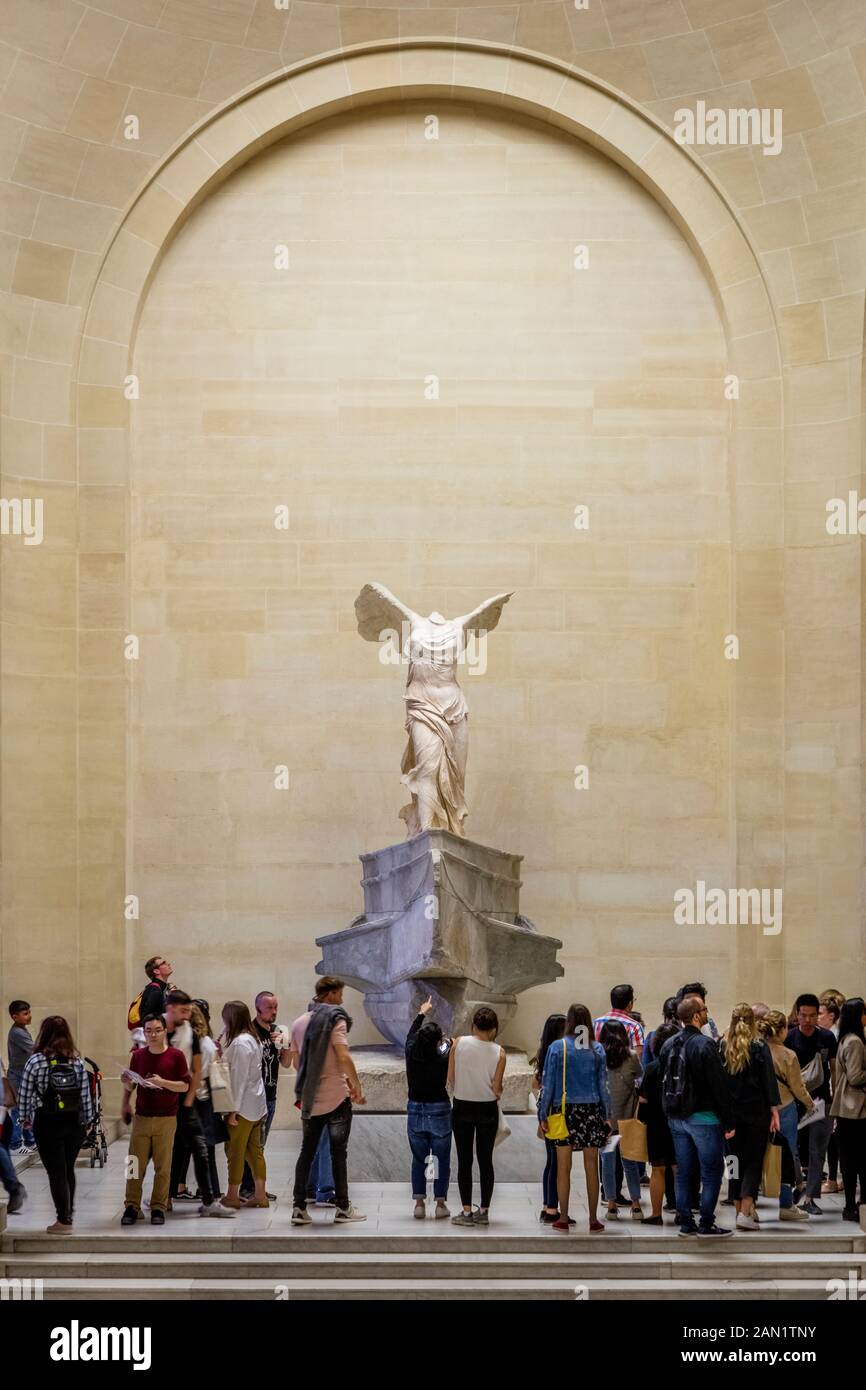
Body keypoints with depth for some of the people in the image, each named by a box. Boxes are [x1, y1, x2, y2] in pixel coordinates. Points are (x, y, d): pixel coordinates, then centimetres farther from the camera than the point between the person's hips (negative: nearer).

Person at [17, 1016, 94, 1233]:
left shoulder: (36, 1060, -10)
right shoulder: (77, 1061, 0)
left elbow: (25, 1094, -5)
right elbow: (86, 1094, 1)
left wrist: (25, 1117, 10)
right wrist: (87, 1120, 12)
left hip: (47, 1123, -4)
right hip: (74, 1122, 4)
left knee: (56, 1173, 2)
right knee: (68, 1170, 17)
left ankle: (64, 1221, 2)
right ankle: (68, 1214, 25)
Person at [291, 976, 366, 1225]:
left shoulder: (299, 1023, 11)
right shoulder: (336, 1020, -10)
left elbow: (296, 1061, 15)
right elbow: (344, 1057, -20)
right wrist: (357, 1088, -13)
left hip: (309, 1099, 6)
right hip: (336, 1097, -6)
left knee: (307, 1152, 9)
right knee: (338, 1153, 2)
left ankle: (298, 1208, 5)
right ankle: (342, 1208, 7)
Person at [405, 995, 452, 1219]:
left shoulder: (411, 1055, -5)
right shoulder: (442, 1059, -14)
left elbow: (410, 1035, 16)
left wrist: (422, 1013, 31)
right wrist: (448, 1043, 30)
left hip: (415, 1112, 3)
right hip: (439, 1112, -3)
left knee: (418, 1159, 12)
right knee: (442, 1160, 7)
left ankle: (419, 1203, 9)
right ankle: (440, 1204, 6)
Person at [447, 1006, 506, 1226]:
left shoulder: (459, 1043, -8)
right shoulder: (499, 1052, -8)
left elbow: (450, 1078, -6)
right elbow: (497, 1088, -8)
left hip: (462, 1107, 0)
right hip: (488, 1109, 0)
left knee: (464, 1160, 6)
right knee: (486, 1160, 10)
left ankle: (467, 1211, 3)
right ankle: (484, 1211, 12)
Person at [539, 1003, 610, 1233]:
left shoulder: (557, 1047, -3)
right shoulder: (597, 1049, 2)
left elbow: (547, 1084, -1)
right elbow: (604, 1084, 4)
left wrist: (543, 1115, 4)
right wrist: (607, 1115, 10)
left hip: (564, 1111, -1)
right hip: (591, 1110, 1)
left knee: (563, 1168, 5)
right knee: (591, 1168, 6)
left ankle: (563, 1220, 6)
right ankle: (593, 1220, 9)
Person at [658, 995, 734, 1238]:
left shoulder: (668, 1045, 7)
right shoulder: (704, 1045, -16)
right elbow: (719, 1086, -16)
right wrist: (729, 1121, -12)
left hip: (676, 1118, 7)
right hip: (703, 1117, -7)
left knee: (684, 1172, 12)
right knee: (711, 1172, 1)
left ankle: (685, 1222, 14)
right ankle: (706, 1224, 0)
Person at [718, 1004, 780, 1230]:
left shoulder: (722, 1047, 2)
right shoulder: (759, 1047, -6)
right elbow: (769, 1080, -9)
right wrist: (774, 1110, -7)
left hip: (730, 1111, 3)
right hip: (755, 1112, -3)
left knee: (736, 1161, 12)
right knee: (754, 1161, -1)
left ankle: (740, 1209, 16)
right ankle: (746, 1213, -13)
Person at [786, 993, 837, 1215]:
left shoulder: (827, 1037, 4)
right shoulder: (788, 1038, -3)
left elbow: (835, 1069, 10)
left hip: (822, 1102, 2)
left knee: (817, 1151, 1)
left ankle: (809, 1197, 5)